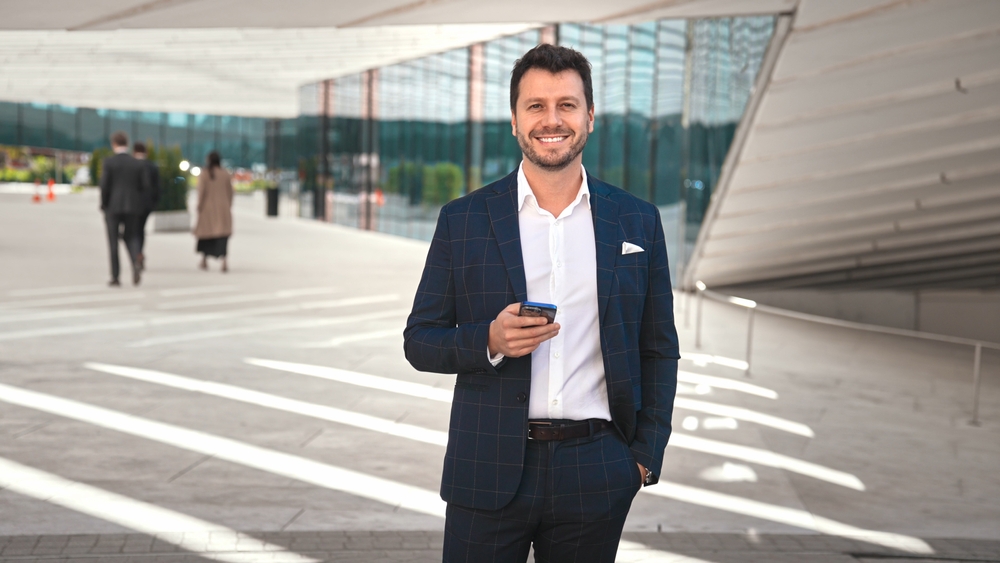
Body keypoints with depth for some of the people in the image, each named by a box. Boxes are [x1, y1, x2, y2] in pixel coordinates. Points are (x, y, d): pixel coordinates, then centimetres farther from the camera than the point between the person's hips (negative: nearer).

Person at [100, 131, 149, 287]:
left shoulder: (109, 162, -6)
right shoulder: (138, 164, 3)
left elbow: (104, 185, -11)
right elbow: (145, 186, 1)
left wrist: (103, 205, 2)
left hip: (113, 206, -2)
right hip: (132, 207, 2)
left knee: (113, 243, 6)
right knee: (131, 237, 13)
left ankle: (115, 278, 6)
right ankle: (135, 263, -17)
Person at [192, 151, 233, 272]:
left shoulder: (204, 174, -7)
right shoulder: (225, 174, 1)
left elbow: (201, 192, -10)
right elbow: (230, 192, 4)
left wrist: (199, 207, -2)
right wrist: (228, 206, 15)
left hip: (208, 208, -1)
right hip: (223, 208, 1)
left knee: (206, 232, 14)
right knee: (223, 234, 0)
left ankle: (204, 261, 24)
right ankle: (224, 261, -16)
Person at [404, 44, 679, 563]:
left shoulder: (637, 222, 6)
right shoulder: (463, 220, 2)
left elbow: (659, 350, 10)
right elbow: (419, 341, 4)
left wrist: (646, 455, 2)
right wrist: (490, 341, -15)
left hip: (597, 477, 1)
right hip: (489, 474, -1)